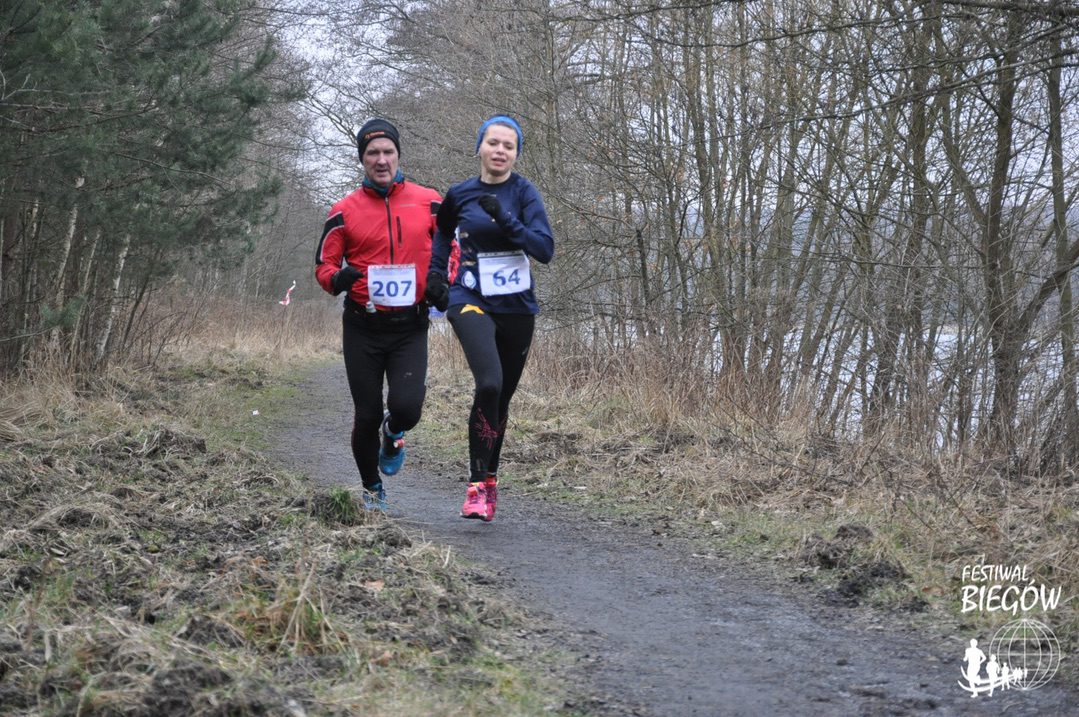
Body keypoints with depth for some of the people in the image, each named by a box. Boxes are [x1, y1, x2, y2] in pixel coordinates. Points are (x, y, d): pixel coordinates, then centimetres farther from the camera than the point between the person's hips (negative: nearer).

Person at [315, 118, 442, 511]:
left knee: (407, 406, -17)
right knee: (367, 415, 4)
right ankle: (372, 489, 28)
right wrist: (338, 279, -18)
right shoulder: (345, 211, 1)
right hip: (363, 327, 0)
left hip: (410, 326, 0)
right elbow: (324, 265, 4)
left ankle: (393, 434, 21)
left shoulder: (428, 202, 2)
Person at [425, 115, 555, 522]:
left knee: (502, 398, 12)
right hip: (471, 302, -1)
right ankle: (477, 485, -20)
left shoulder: (523, 193, -3)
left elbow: (545, 250, -13)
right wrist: (434, 275, 10)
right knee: (489, 383, -25)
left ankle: (489, 480, 32)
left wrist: (505, 219, -23)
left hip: (517, 308, 1)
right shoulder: (459, 195, 2)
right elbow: (442, 234, 24)